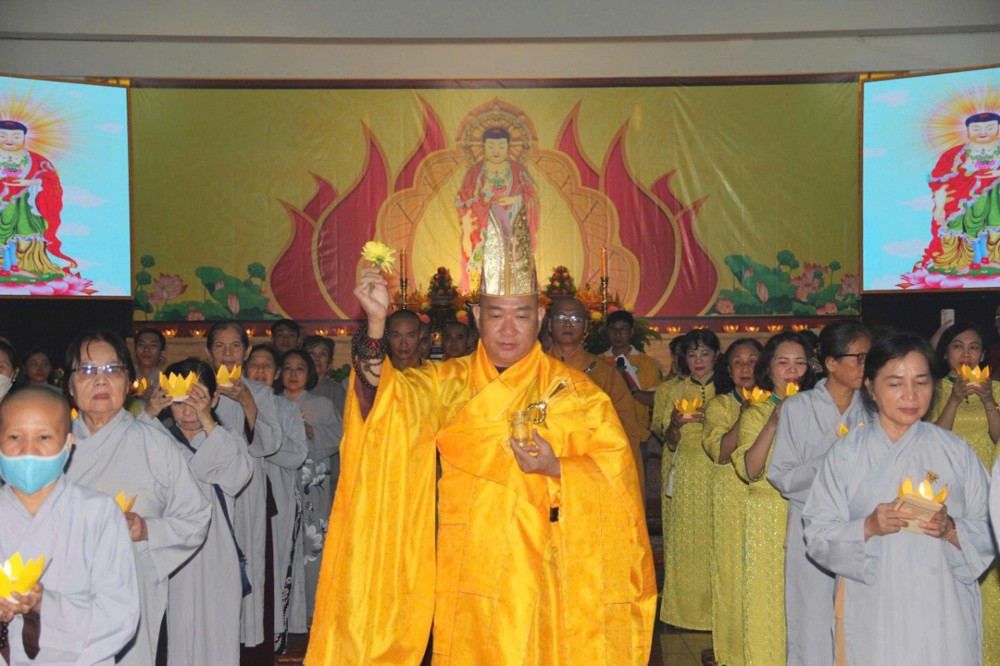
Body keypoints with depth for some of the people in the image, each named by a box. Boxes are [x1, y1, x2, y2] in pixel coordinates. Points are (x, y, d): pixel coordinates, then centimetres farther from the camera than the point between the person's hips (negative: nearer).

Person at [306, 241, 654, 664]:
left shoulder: (575, 391, 0)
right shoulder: (447, 382, 5)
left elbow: (616, 468, -4)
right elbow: (384, 398, -11)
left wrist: (557, 470, -21)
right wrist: (376, 321, -23)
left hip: (546, 576, -1)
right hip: (468, 576, 2)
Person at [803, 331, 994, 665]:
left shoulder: (956, 452, 3)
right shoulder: (846, 454, 0)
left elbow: (988, 535, 2)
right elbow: (818, 535, -4)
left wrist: (950, 530, -17)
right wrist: (869, 527, -20)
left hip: (943, 615, 1)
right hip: (871, 612, -1)